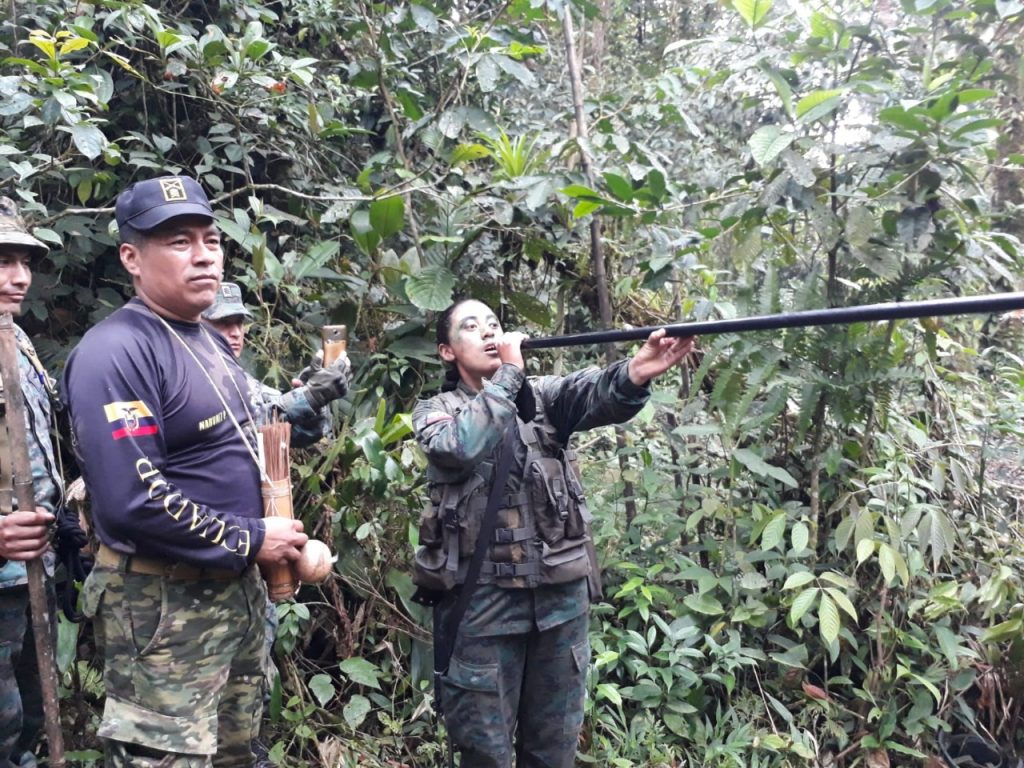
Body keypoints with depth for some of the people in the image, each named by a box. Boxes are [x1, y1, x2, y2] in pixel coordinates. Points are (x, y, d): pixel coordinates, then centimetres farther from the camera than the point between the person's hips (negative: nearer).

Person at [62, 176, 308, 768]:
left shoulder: (214, 344, 11)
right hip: (163, 604, -9)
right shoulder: (115, 353, -20)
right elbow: (129, 502, -28)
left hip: (239, 586, 9)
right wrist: (252, 541, -19)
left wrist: (281, 538, 7)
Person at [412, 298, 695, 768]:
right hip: (481, 596, -2)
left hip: (560, 591, 2)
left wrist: (633, 373, -38)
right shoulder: (434, 412, 3)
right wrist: (508, 372, -12)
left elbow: (594, 395, -15)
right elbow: (463, 447, -20)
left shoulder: (542, 395, 6)